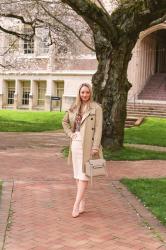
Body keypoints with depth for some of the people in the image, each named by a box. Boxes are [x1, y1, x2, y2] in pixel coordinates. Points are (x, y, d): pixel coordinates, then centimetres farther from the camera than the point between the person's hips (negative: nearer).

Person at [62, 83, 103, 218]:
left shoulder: (96, 108, -4)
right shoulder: (74, 107, 11)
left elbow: (98, 128, -9)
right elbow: (65, 122, 24)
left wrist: (95, 147, -15)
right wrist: (70, 134, 8)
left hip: (87, 144, -6)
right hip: (75, 143, 6)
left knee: (83, 175, -6)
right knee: (77, 174, 10)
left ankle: (76, 205, -5)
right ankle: (82, 203, 20)